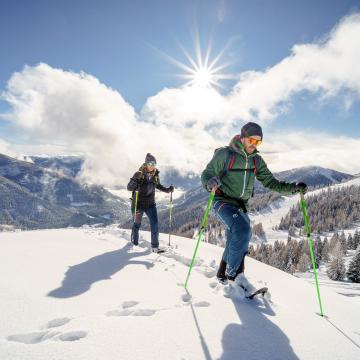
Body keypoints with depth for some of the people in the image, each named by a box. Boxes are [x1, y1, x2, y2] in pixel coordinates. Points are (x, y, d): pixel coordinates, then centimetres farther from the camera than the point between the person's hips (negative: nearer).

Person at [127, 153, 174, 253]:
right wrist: (135, 184, -38)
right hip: (138, 203, -3)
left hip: (150, 204, 3)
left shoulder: (155, 175, -1)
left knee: (155, 224, -8)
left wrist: (167, 190, 4)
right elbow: (129, 187, -17)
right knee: (137, 224, 11)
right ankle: (134, 243, 36)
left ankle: (155, 246, 1)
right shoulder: (139, 174, -15)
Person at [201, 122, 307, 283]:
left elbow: (270, 182, 6)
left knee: (235, 242, 13)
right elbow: (206, 174, -9)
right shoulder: (224, 154, -12)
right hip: (223, 202, -6)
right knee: (243, 232, -27)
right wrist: (210, 183, -33)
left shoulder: (256, 160, 5)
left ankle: (223, 276, 34)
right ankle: (233, 275, -9)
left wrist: (293, 187, -8)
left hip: (241, 206, 7)